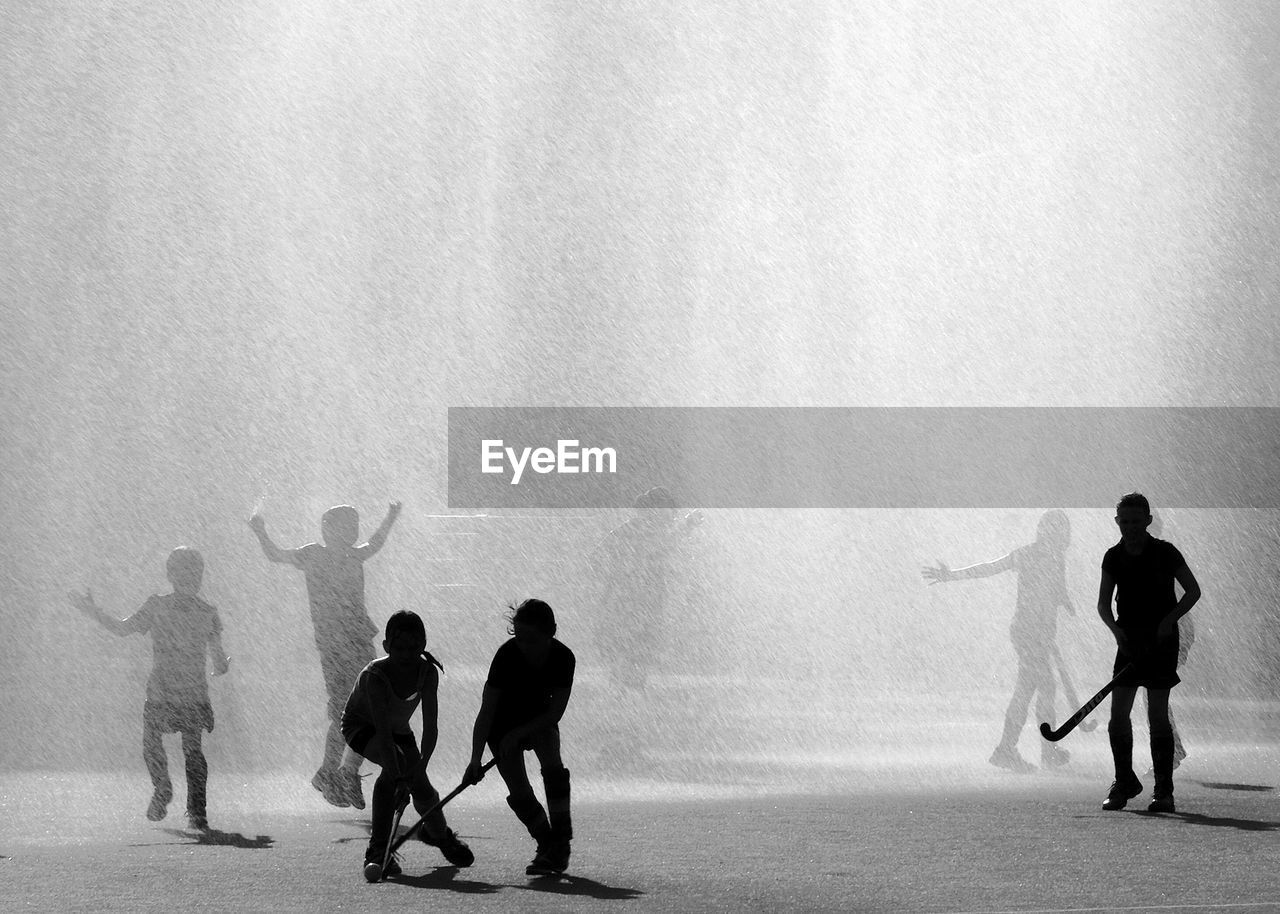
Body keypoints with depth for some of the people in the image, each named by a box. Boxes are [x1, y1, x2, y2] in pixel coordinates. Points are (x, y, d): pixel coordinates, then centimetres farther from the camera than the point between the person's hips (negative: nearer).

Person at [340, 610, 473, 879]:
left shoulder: (428, 672, -22)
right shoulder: (375, 675, -35)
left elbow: (431, 726, -27)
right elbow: (382, 731, -44)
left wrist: (422, 765, -42)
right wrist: (398, 777, -53)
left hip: (399, 729, 5)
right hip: (362, 726, -5)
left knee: (423, 790, -3)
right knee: (395, 763, -33)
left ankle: (440, 834, 35)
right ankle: (378, 850, -29)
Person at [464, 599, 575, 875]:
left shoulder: (563, 658, -22)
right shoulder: (507, 656, -28)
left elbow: (556, 711, -19)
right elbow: (486, 710, -26)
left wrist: (519, 733, -28)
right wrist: (476, 759, -33)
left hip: (540, 720, 1)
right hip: (503, 725, -1)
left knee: (552, 764, -25)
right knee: (519, 792, -12)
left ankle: (560, 841, -20)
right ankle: (548, 845, 4)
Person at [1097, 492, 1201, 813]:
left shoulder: (1165, 553, -7)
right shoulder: (1113, 557, 4)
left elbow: (1193, 591, -2)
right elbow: (1103, 603, 6)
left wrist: (1169, 620, -14)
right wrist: (1116, 628, -12)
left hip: (1161, 638, -4)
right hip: (1128, 639, 4)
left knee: (1157, 713, -6)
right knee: (1118, 712, -2)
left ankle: (1163, 791, 0)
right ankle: (1125, 783, 14)